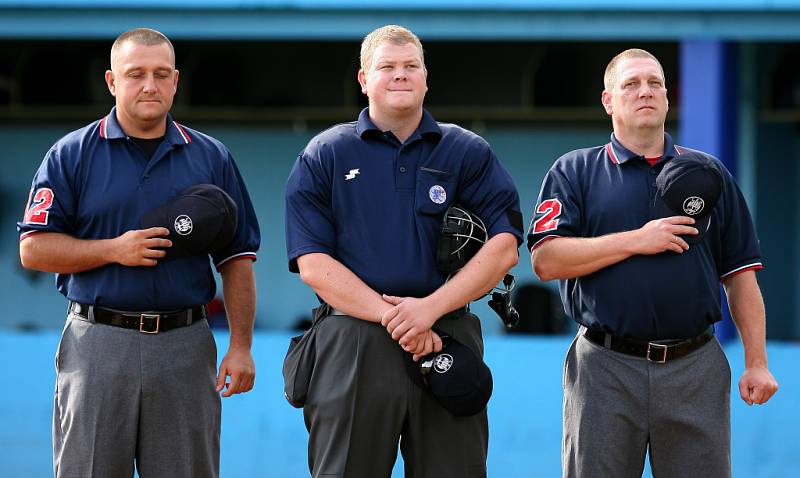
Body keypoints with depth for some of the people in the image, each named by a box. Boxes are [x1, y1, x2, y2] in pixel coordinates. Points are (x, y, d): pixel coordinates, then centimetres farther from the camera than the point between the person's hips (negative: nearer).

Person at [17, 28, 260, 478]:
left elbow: (237, 259, 8)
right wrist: (114, 250, -13)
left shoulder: (212, 158, 9)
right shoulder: (71, 155, 3)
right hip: (97, 344, -1)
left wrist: (241, 347, 0)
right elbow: (33, 248, -1)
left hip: (186, 346, 1)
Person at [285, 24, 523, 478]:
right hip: (353, 348, -1)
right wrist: (390, 315, -14)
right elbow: (313, 264, -2)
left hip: (449, 342, 1)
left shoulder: (469, 152, 10)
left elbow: (504, 248, -1)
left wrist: (432, 307, -14)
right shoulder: (324, 156, 7)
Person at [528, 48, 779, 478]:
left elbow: (740, 275, 10)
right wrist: (636, 240, -12)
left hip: (696, 367, 2)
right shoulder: (573, 172, 7)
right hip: (606, 369, -2)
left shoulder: (708, 173, 13)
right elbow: (546, 260, -7)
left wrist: (757, 362, 3)